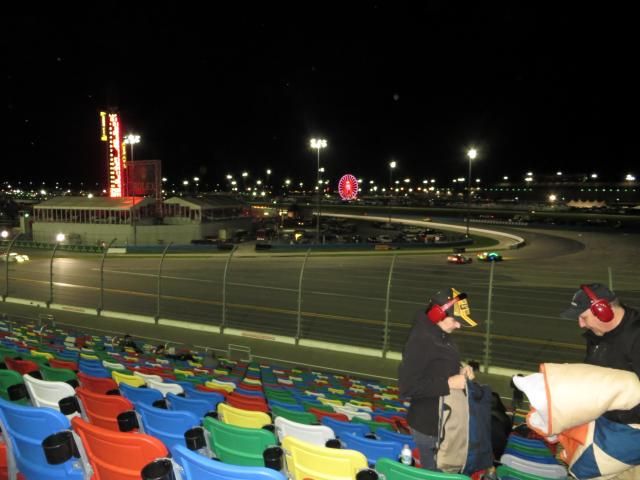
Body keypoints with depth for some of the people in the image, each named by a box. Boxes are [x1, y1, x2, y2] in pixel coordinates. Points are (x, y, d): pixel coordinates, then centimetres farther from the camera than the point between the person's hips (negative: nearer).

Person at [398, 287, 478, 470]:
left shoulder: (442, 336, 3)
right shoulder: (420, 340, -24)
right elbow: (407, 387, -26)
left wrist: (459, 371, -3)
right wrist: (448, 384, -26)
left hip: (444, 422, 9)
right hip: (429, 426, -9)